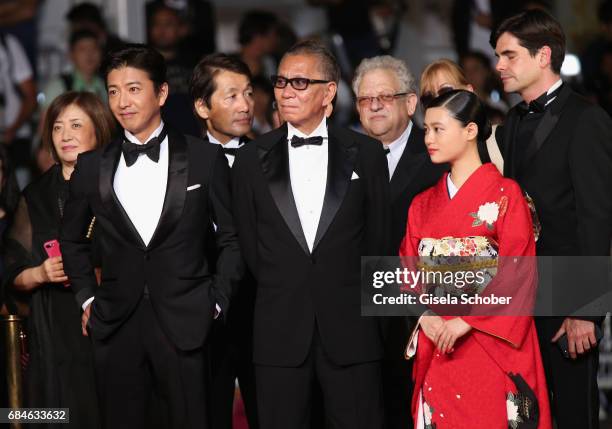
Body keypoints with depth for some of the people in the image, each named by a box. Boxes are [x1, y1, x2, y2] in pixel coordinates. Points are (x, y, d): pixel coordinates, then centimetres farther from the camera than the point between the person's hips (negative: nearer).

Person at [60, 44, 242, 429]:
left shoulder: (206, 159, 1)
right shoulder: (92, 167, 8)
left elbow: (232, 238, 5)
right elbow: (72, 239, 21)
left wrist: (216, 302, -1)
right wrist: (86, 296, 12)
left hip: (184, 324, -2)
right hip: (116, 325, 2)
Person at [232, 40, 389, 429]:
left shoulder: (366, 154, 4)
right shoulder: (252, 160, 7)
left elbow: (378, 237, 7)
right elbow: (249, 245, 10)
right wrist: (280, 295, 8)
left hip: (350, 328, -1)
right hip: (280, 334, 1)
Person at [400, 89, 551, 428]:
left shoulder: (505, 194, -4)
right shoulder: (424, 203, 13)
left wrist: (467, 321, -18)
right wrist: (425, 316, -8)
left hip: (489, 340, -5)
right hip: (435, 344, 5)